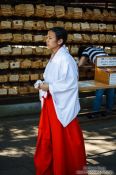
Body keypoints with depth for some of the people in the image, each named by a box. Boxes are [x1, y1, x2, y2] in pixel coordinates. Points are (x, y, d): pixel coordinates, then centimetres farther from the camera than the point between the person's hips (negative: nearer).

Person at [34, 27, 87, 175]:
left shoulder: (65, 59, -17)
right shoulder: (53, 58, 10)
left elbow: (70, 83, -22)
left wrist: (49, 87, -19)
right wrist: (43, 85, 4)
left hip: (61, 104, -9)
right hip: (50, 102, 9)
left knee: (64, 138, 4)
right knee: (47, 136, 15)